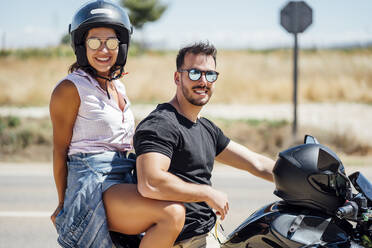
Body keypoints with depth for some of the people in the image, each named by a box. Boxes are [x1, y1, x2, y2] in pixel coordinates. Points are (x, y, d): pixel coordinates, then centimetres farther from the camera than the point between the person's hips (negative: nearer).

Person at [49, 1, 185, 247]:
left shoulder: (118, 87, 18)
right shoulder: (70, 89, -6)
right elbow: (60, 149, -6)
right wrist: (63, 204, -6)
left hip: (122, 181, 9)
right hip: (92, 184, -9)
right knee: (173, 214, -28)